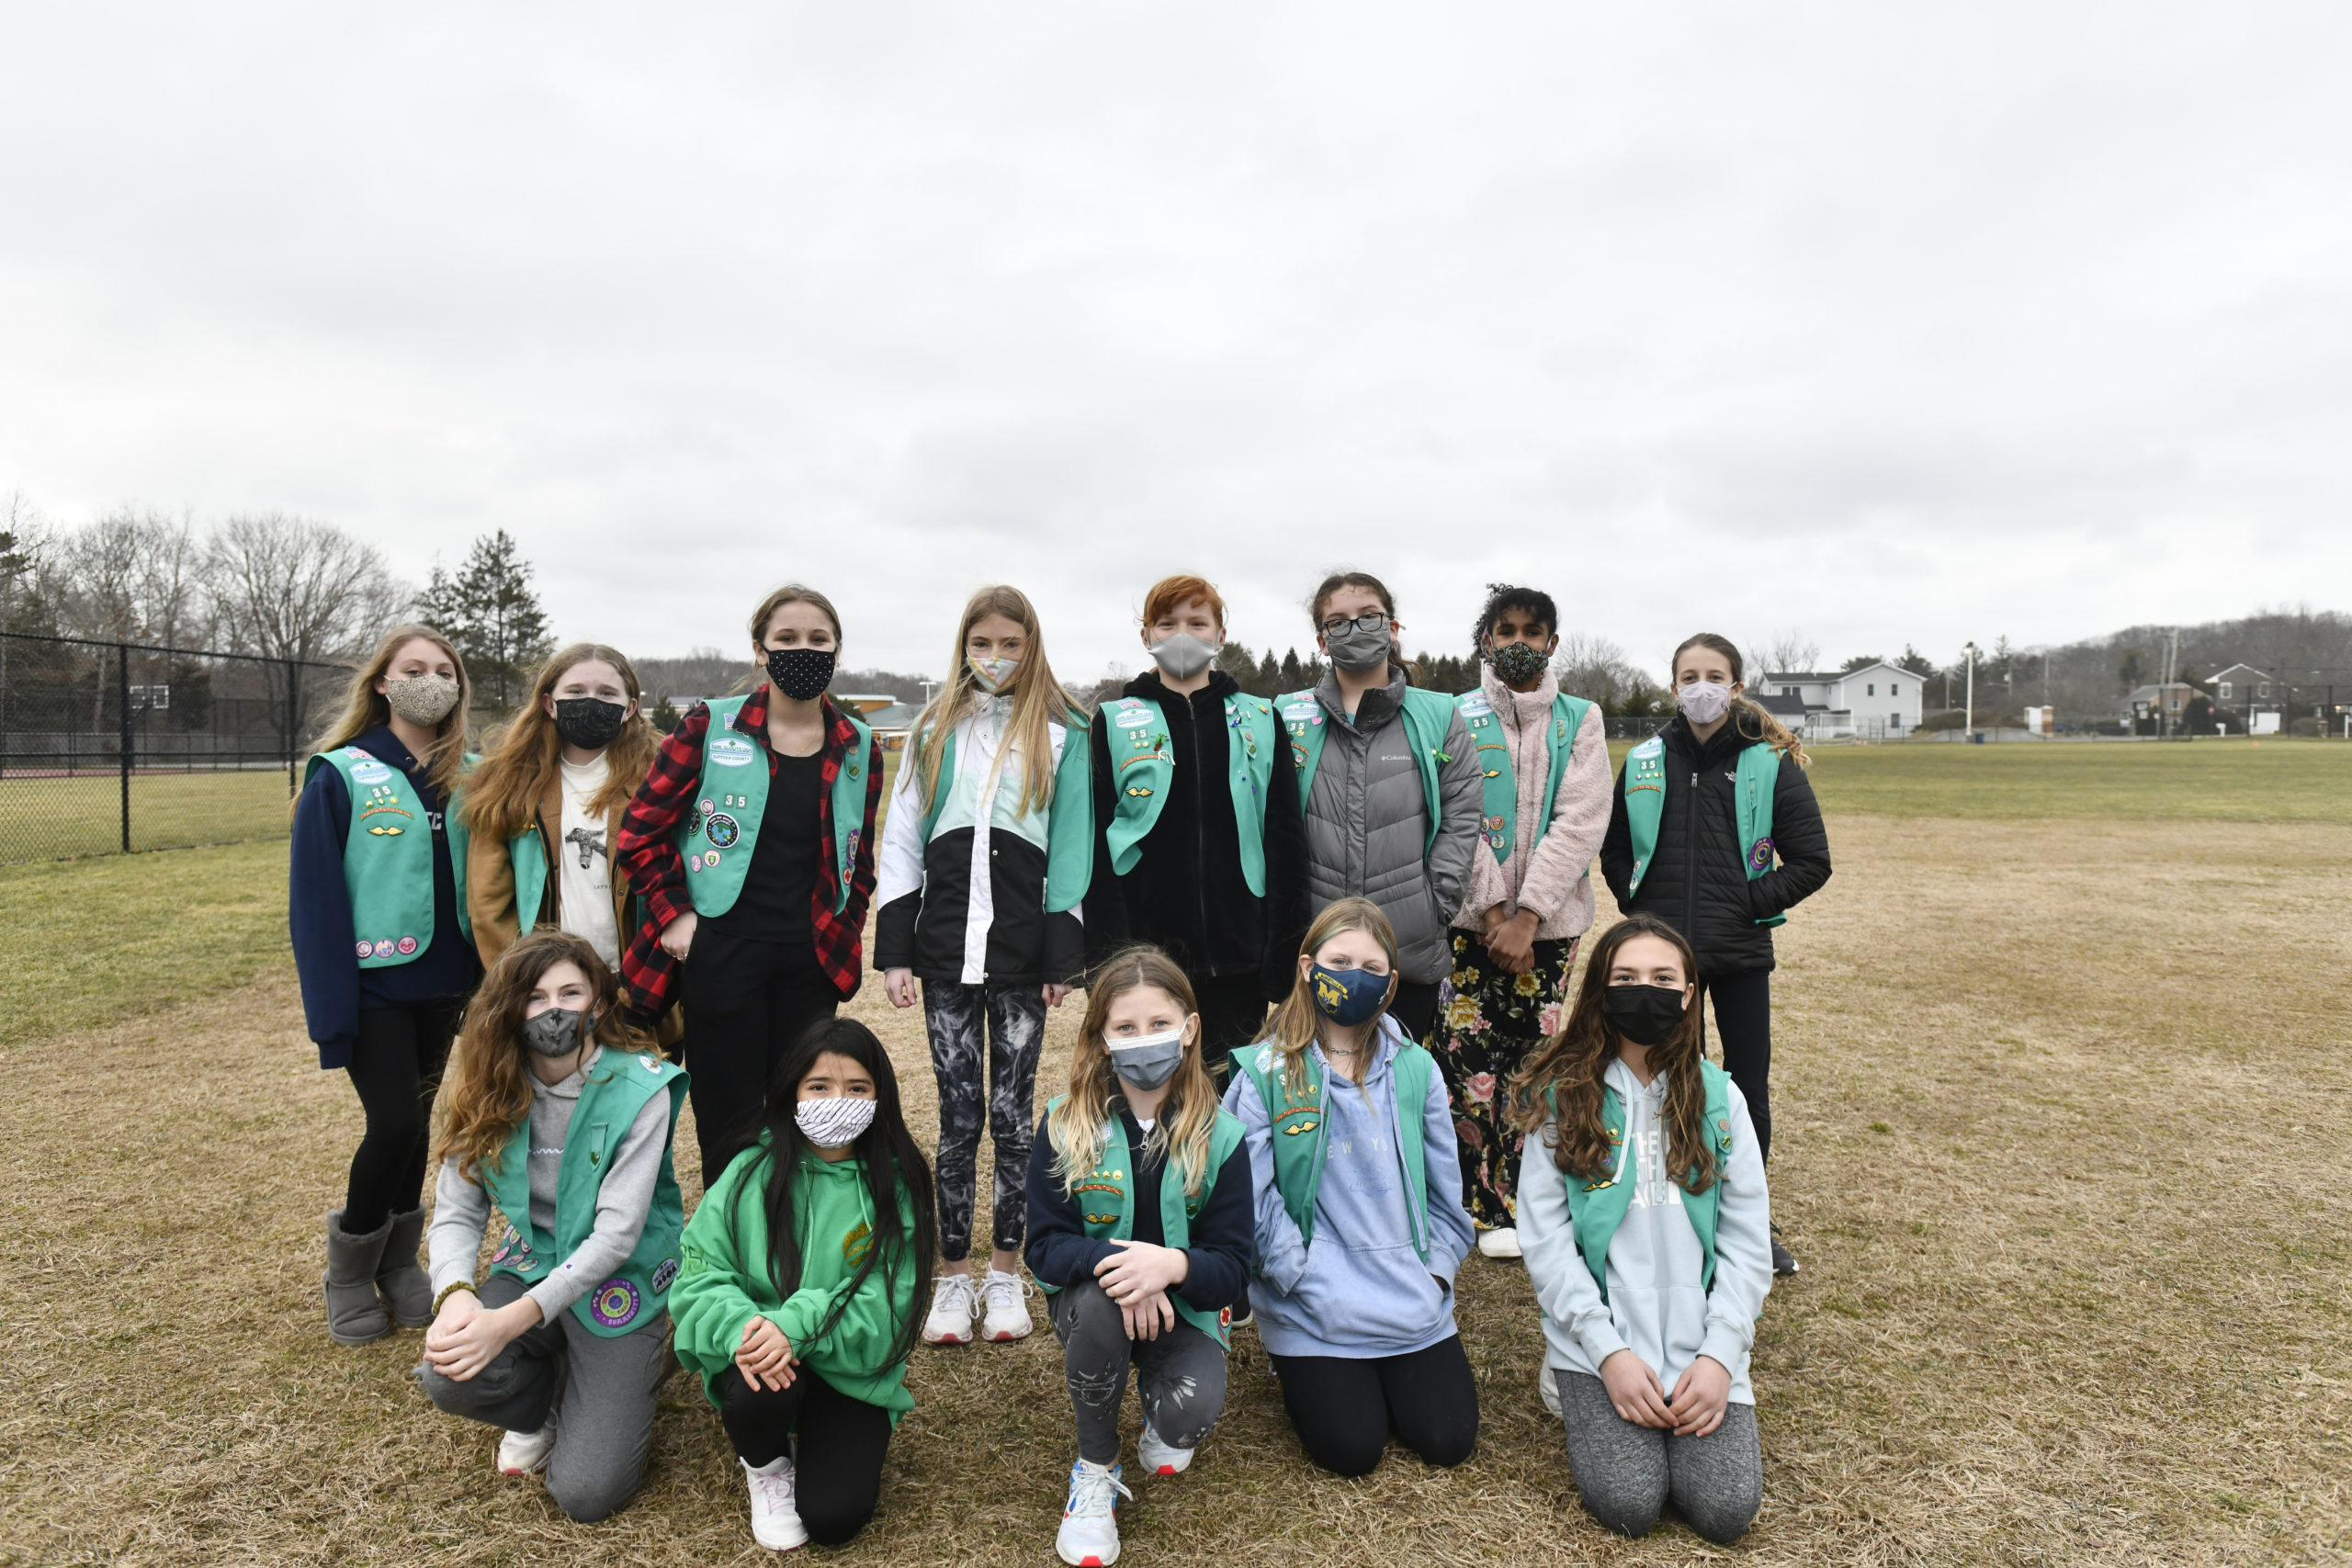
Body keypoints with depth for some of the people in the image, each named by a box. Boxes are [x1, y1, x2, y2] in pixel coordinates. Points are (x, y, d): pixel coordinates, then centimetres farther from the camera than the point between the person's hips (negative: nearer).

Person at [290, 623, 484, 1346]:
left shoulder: (466, 778, 5)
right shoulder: (340, 776, -8)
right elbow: (314, 900, -10)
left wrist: (485, 980, 2)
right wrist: (329, 1010, -14)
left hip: (441, 983, 4)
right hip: (373, 986, -4)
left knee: (415, 1119, 12)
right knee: (395, 1121, -6)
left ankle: (399, 1263, 30)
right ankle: (349, 1270, 18)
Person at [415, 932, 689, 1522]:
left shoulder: (640, 1090, -19)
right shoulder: (493, 1092, -4)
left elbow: (616, 1233, -21)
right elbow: (456, 1211, -4)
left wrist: (514, 1318, -29)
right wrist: (455, 1293, -24)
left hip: (618, 1282, -4)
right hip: (532, 1266, 4)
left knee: (585, 1493, -15)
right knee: (450, 1377, -27)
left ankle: (623, 1384, 18)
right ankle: (544, 1406, 8)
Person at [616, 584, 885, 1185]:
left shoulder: (860, 748, 7)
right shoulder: (709, 728, -3)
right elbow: (641, 829, -1)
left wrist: (842, 933, 6)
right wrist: (673, 913, -7)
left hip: (811, 960, 3)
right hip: (720, 950, -3)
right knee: (729, 1122, 4)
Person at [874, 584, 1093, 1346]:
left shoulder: (1062, 734, 3)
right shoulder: (933, 731, 9)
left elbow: (1072, 847, 1)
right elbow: (902, 840, 8)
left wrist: (1064, 954, -5)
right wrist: (894, 949, 1)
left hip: (1022, 947, -1)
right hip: (946, 946, 1)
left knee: (1012, 1109, 7)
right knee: (957, 1112, 5)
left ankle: (1006, 1271, 21)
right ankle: (953, 1274, 18)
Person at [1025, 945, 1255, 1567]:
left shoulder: (1218, 1136, -11)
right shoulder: (1066, 1126, -11)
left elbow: (1232, 1267, -11)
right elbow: (1045, 1247, -11)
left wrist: (1173, 1265, -34)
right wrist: (1115, 1258, -32)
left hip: (1184, 1305, 0)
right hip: (1087, 1298, 0)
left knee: (1193, 1413, -27)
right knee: (1101, 1297, -34)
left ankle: (1161, 1420, 15)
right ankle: (1095, 1467, -8)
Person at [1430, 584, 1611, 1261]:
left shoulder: (1580, 720, 5)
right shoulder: (1458, 717, 3)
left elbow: (1581, 822, -5)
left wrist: (1526, 917, -13)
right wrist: (1493, 912, -12)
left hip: (1549, 920, 1)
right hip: (1470, 918, -1)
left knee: (1531, 1057, 5)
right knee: (1466, 1054, -5)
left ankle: (1512, 1203, 19)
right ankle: (1479, 1202, 10)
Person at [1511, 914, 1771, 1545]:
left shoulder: (1718, 1097, 5)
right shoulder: (1561, 1096, -2)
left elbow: (1748, 1239, 3)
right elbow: (1544, 1237, -6)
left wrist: (1719, 1355, -8)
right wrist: (1608, 1352, -13)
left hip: (1702, 1339, 2)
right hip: (1598, 1335, -2)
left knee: (1727, 1509, -14)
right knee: (1627, 1503, -18)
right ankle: (1579, 1388, 11)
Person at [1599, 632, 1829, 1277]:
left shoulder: (1771, 765, -3)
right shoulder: (1644, 762, 4)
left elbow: (1811, 861, 0)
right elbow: (1614, 852, 15)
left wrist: (1751, 904, -8)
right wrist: (1641, 906, 3)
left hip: (1741, 955, -1)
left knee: (1747, 1088, 8)